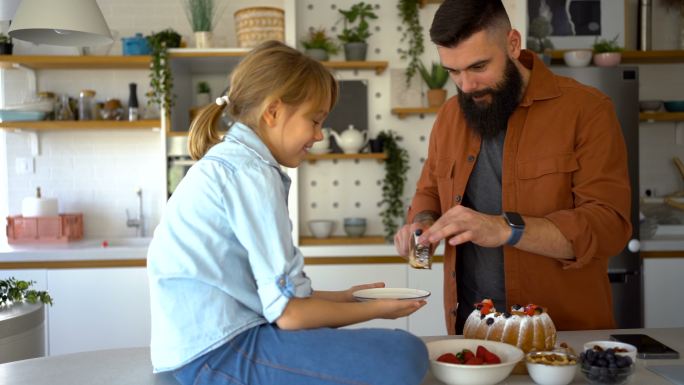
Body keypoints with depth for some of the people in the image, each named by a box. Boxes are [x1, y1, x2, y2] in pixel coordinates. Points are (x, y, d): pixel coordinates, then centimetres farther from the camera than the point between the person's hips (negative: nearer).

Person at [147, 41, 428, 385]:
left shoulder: (226, 164, 15)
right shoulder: (253, 174, -14)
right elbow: (289, 313, -15)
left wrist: (343, 296, 18)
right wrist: (376, 309, -1)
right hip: (221, 353, -10)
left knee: (394, 344, 14)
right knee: (402, 355, -20)